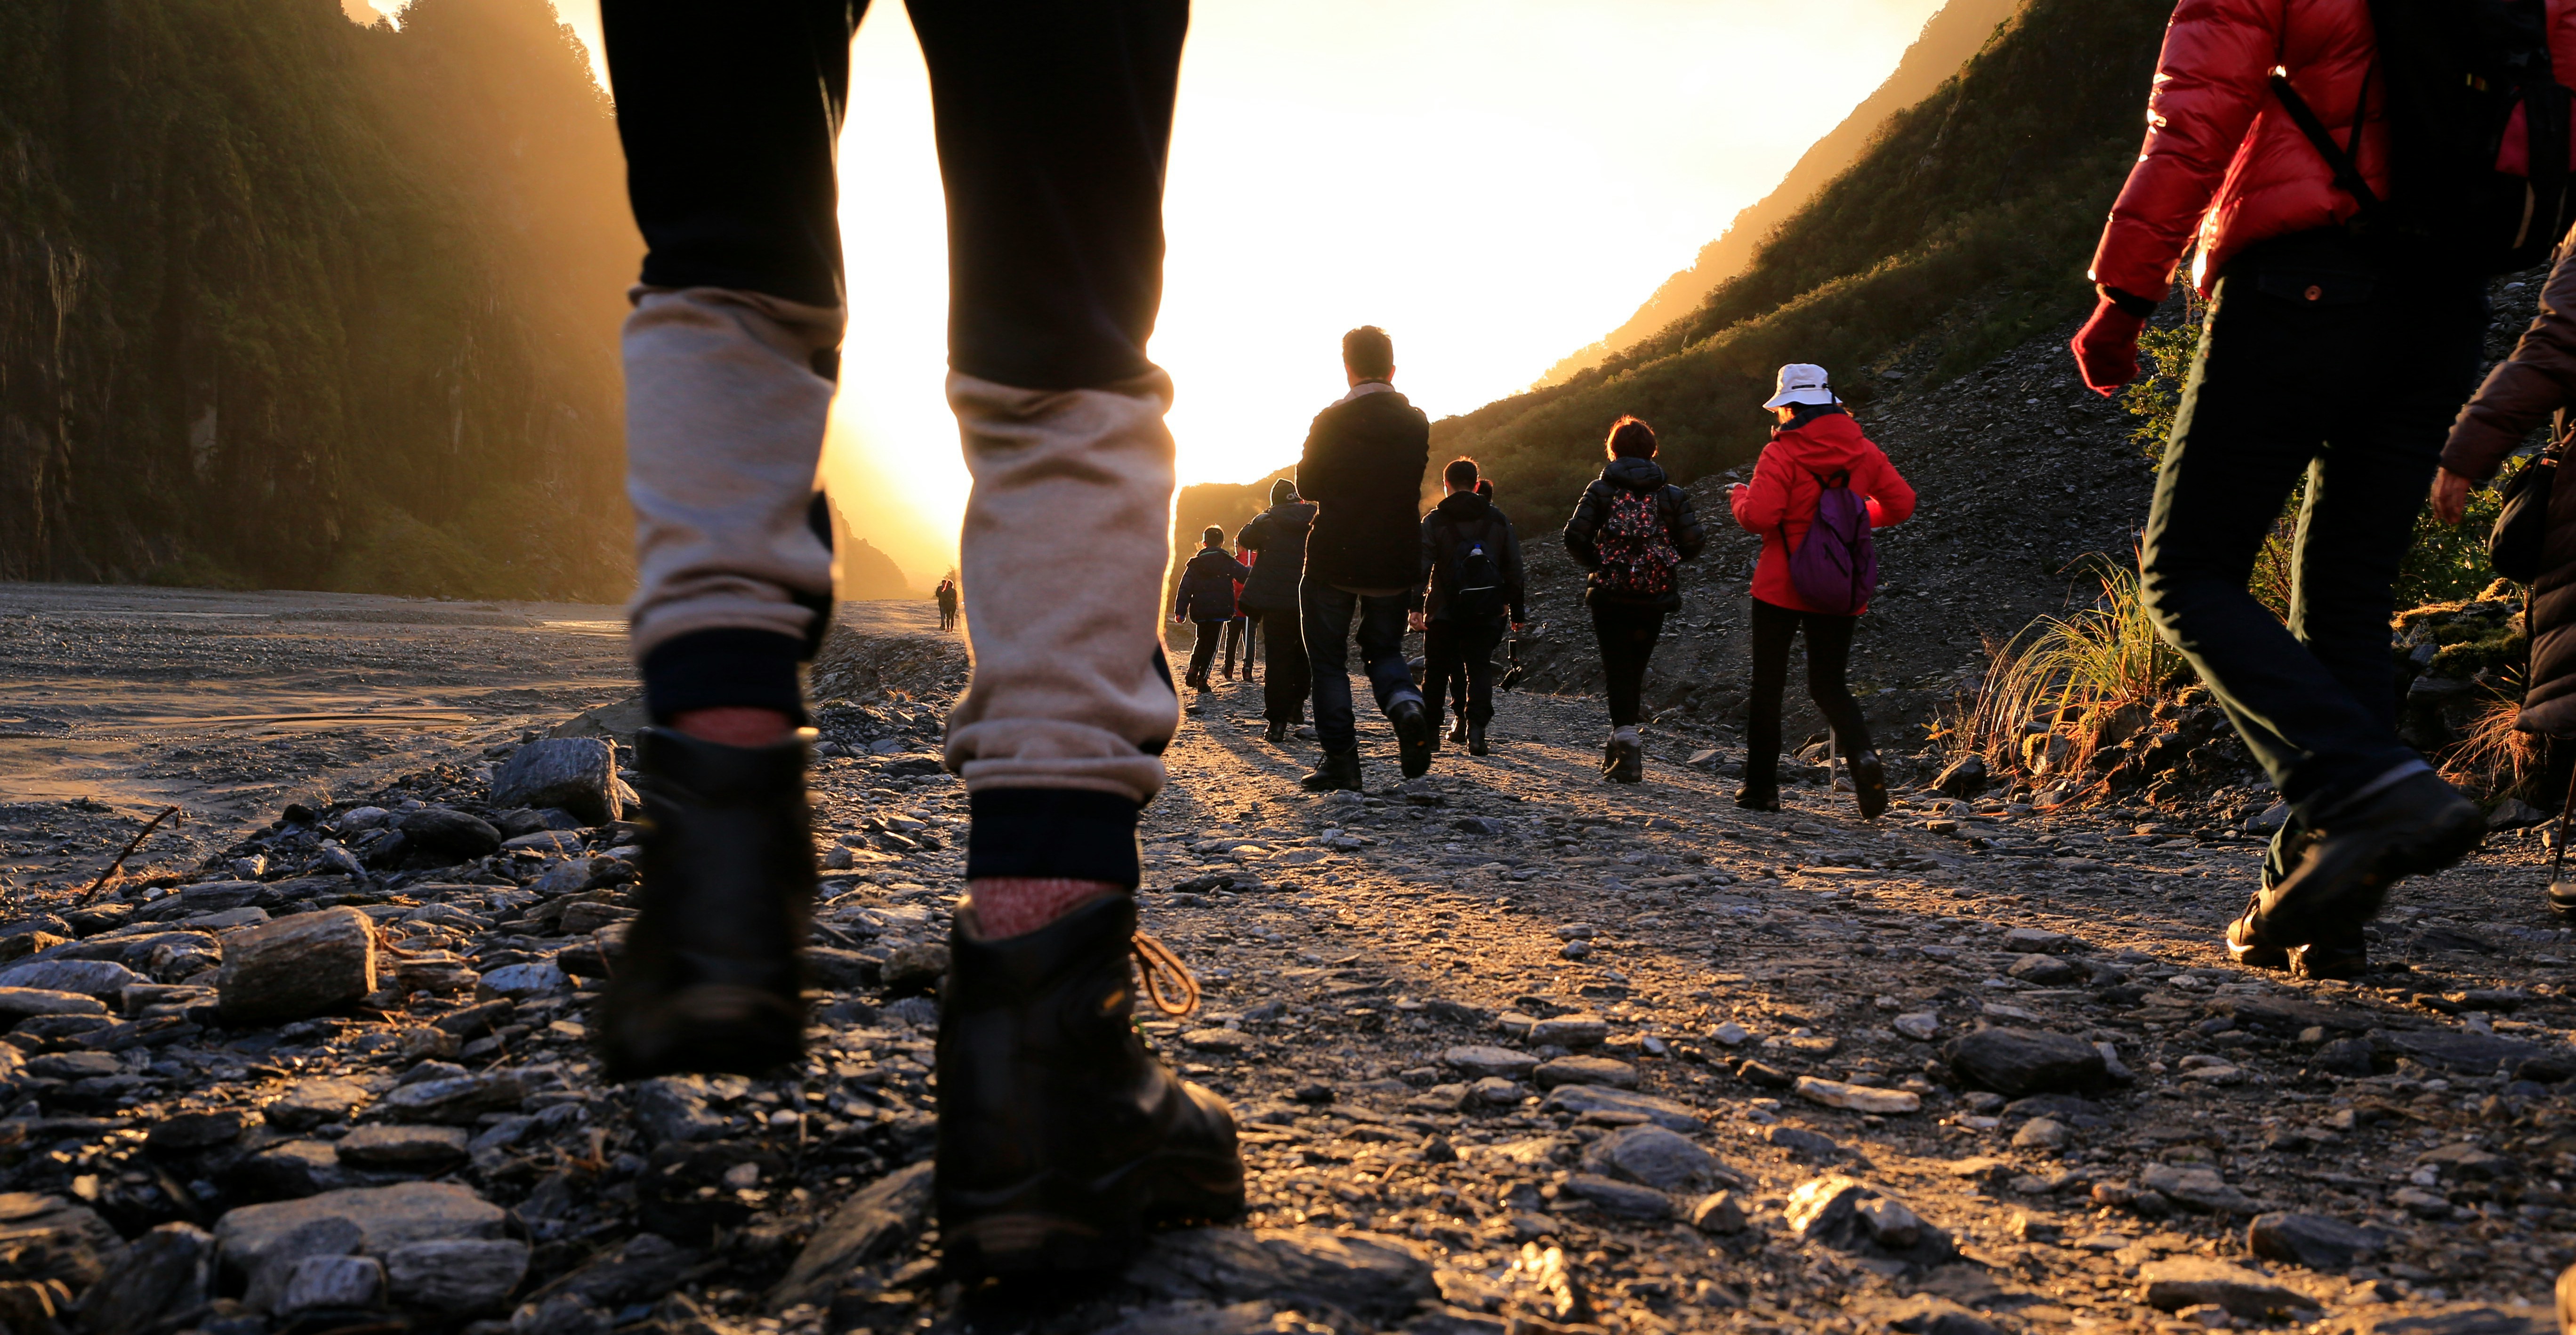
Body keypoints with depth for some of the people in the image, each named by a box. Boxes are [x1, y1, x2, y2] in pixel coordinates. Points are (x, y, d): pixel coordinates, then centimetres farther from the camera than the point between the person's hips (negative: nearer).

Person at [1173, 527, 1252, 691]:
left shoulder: (1195, 563, 7)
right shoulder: (1228, 562, 0)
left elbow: (1185, 588, 2)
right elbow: (1247, 575, 0)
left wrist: (1180, 611, 1)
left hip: (1199, 610, 3)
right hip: (1220, 610, -3)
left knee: (1201, 641, 22)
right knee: (1212, 645, 3)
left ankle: (1193, 671, 3)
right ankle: (1202, 679, -4)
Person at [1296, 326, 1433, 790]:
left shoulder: (1331, 421, -10)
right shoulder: (1416, 424, 0)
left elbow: (1308, 486, 0)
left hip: (1335, 560, -3)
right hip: (1396, 564, 3)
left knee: (1328, 658, 8)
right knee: (1384, 648, 19)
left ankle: (1341, 760, 2)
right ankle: (1405, 703, -12)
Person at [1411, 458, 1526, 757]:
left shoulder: (1434, 520, 0)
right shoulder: (1498, 521, 9)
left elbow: (1422, 566, -10)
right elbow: (1514, 570, 10)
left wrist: (1415, 607, -14)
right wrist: (1517, 611, 15)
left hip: (1444, 612, -1)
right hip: (1486, 615, 1)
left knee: (1436, 671, 11)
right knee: (1480, 668, 2)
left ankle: (1430, 730, 15)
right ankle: (1476, 728, -16)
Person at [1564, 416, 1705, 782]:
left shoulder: (1602, 490, -1)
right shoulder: (1672, 494, 4)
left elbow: (1575, 535, -11)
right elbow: (1695, 540, -4)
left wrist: (1595, 562, 7)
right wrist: (1667, 560, 14)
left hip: (1610, 595, -2)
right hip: (1655, 598, 2)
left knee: (1619, 670, 0)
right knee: (1635, 668, 17)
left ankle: (1627, 741, -13)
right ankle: (1623, 745, 22)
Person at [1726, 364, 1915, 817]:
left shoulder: (1781, 453, -12)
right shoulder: (1864, 452, 3)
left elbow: (1758, 517, -20)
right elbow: (1901, 504, 5)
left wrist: (1739, 496, 1)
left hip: (1781, 588, -4)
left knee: (1767, 686, 8)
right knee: (1829, 685, 13)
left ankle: (1761, 787, 9)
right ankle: (1862, 755, -14)